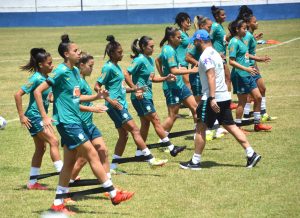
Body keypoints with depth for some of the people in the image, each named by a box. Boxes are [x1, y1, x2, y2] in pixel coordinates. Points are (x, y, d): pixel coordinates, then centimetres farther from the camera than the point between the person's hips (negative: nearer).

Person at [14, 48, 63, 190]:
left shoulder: (46, 78, 7)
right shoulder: (36, 78, -18)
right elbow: (18, 95, -21)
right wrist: (22, 116, -19)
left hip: (40, 116, 9)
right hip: (34, 116, -9)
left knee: (41, 148, 11)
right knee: (53, 141, -16)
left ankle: (32, 182, 17)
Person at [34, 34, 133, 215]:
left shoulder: (75, 71, 11)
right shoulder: (61, 72, -14)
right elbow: (38, 91, -16)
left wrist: (97, 97, 6)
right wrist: (45, 117, -19)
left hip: (76, 121, 9)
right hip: (67, 122, -9)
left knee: (70, 162, 11)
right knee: (92, 154, -8)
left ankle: (58, 203, 16)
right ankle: (114, 195, -4)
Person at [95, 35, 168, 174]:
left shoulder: (116, 66, 16)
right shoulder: (108, 67, -11)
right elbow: (97, 87, -15)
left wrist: (133, 90, 13)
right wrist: (110, 100, -21)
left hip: (121, 105, 10)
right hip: (115, 106, -10)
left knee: (123, 135, 9)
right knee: (135, 130, -13)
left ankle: (113, 167, 12)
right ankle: (150, 159, -15)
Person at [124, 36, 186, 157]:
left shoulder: (150, 60, 11)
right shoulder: (140, 60, -15)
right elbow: (126, 75, -20)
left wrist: (166, 78, 6)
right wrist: (135, 90, -21)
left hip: (147, 96, 9)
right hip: (141, 97, -9)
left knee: (145, 124, 11)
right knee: (156, 121, -6)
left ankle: (140, 152, 17)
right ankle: (171, 148, -4)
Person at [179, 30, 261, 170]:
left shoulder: (206, 56, -12)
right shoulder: (215, 53, 18)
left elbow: (211, 77, -23)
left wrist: (212, 98, -29)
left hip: (212, 98, -9)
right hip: (224, 96, 9)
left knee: (200, 128, -1)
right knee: (230, 126, 8)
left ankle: (195, 162, 4)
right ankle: (251, 154, 2)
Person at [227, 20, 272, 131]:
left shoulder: (240, 41, 12)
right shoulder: (234, 42, -16)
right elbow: (231, 61, -21)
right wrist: (246, 69, -26)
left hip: (248, 75, 9)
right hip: (239, 75, -9)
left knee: (258, 97, 10)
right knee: (242, 101, -2)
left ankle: (257, 124, 19)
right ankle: (237, 126, 8)